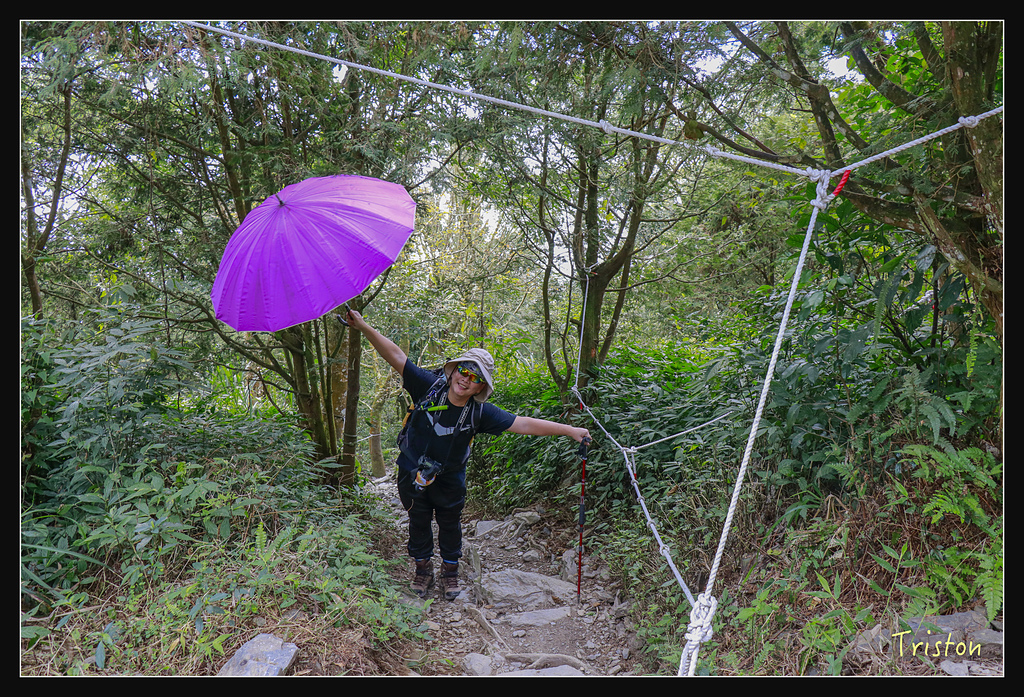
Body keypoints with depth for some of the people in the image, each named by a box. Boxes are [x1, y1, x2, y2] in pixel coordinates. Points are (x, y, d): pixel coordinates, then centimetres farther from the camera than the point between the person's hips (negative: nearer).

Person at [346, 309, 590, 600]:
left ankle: (450, 569, 39)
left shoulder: (480, 412, -21)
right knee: (418, 521, 16)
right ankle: (423, 567, 37)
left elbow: (524, 424, -21)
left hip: (449, 478, 0)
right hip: (412, 472, 0)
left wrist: (569, 430, -24)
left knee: (450, 523, 16)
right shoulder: (429, 387, -24)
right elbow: (395, 356, -29)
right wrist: (364, 327, -38)